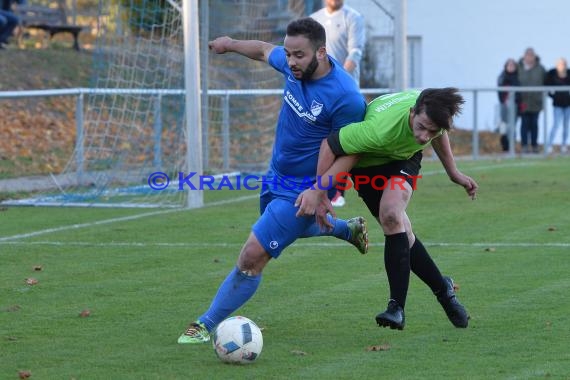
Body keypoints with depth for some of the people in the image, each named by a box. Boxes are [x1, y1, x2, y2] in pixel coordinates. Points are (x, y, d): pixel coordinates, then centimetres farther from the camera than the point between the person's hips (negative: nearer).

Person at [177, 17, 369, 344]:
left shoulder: (345, 97, -31)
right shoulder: (293, 65, -11)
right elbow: (264, 50, 12)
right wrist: (231, 44, 27)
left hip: (301, 192, -8)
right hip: (277, 177, 9)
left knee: (252, 256, -11)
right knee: (288, 226, 36)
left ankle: (207, 325, 3)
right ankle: (349, 230, 60)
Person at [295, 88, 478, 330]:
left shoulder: (433, 110, -28)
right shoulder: (380, 130, -44)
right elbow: (329, 145, -33)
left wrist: (453, 173, 8)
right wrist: (317, 193, -30)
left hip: (404, 157, 2)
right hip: (366, 161, -1)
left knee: (391, 215, -25)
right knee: (400, 233, -6)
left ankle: (397, 307, -23)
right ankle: (443, 289, 16)